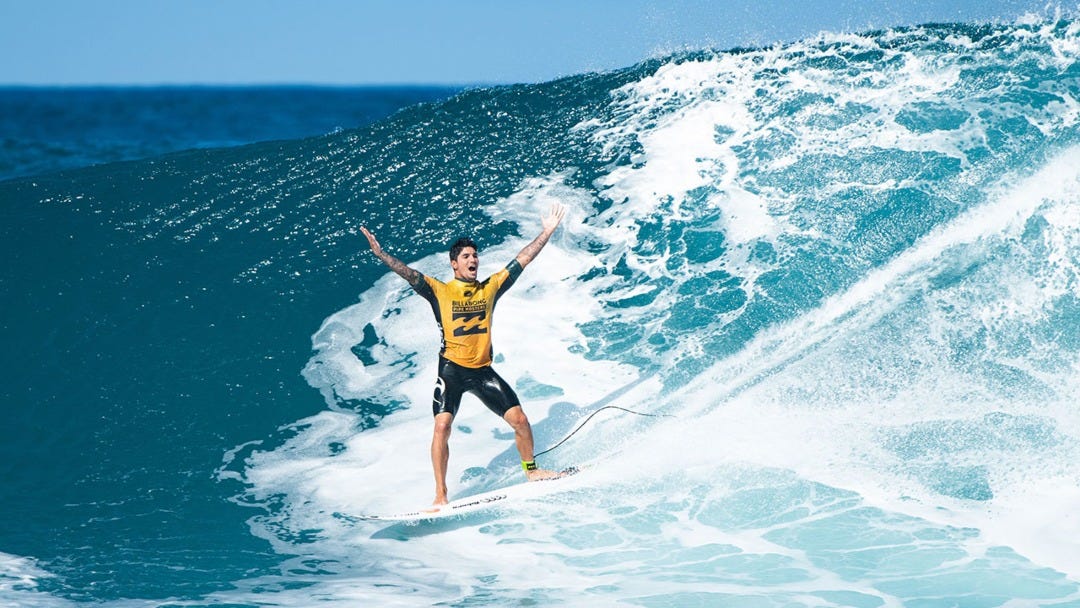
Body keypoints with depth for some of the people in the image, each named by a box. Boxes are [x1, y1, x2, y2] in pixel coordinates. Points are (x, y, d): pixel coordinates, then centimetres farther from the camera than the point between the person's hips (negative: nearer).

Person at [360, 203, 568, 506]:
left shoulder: (491, 287, 9)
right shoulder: (440, 291, 0)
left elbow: (521, 261, 11)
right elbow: (409, 274, -11)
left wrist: (547, 232, 10)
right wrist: (380, 254, -25)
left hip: (483, 370, 3)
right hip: (452, 369, -3)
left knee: (519, 419, -2)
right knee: (442, 426, -18)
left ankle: (531, 470, 23)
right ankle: (440, 495, -14)